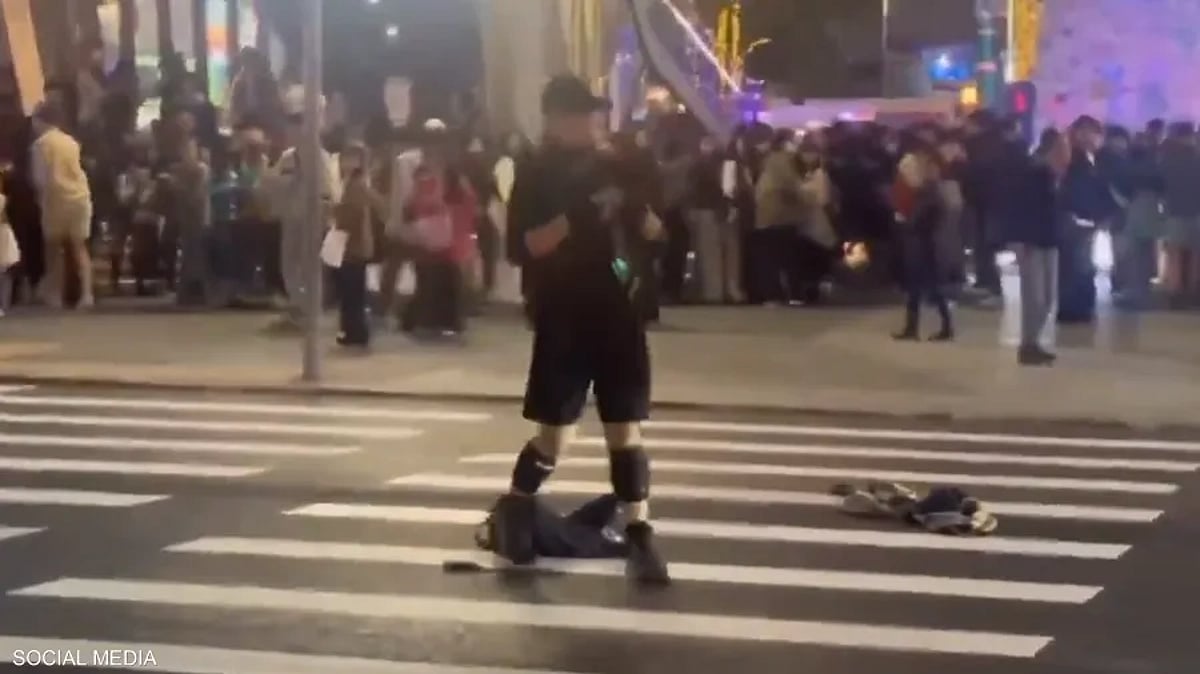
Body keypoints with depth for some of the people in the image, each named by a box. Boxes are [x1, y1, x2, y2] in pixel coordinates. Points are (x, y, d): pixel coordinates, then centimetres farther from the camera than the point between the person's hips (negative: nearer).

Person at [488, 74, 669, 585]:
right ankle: (512, 509, 26)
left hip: (617, 313, 4)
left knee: (626, 429, 0)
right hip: (564, 319, -4)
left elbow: (645, 229, 19)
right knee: (555, 435, 1)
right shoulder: (536, 174, -3)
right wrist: (580, 212, -25)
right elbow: (535, 242, -15)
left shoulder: (609, 165, 11)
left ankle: (639, 536, 1)